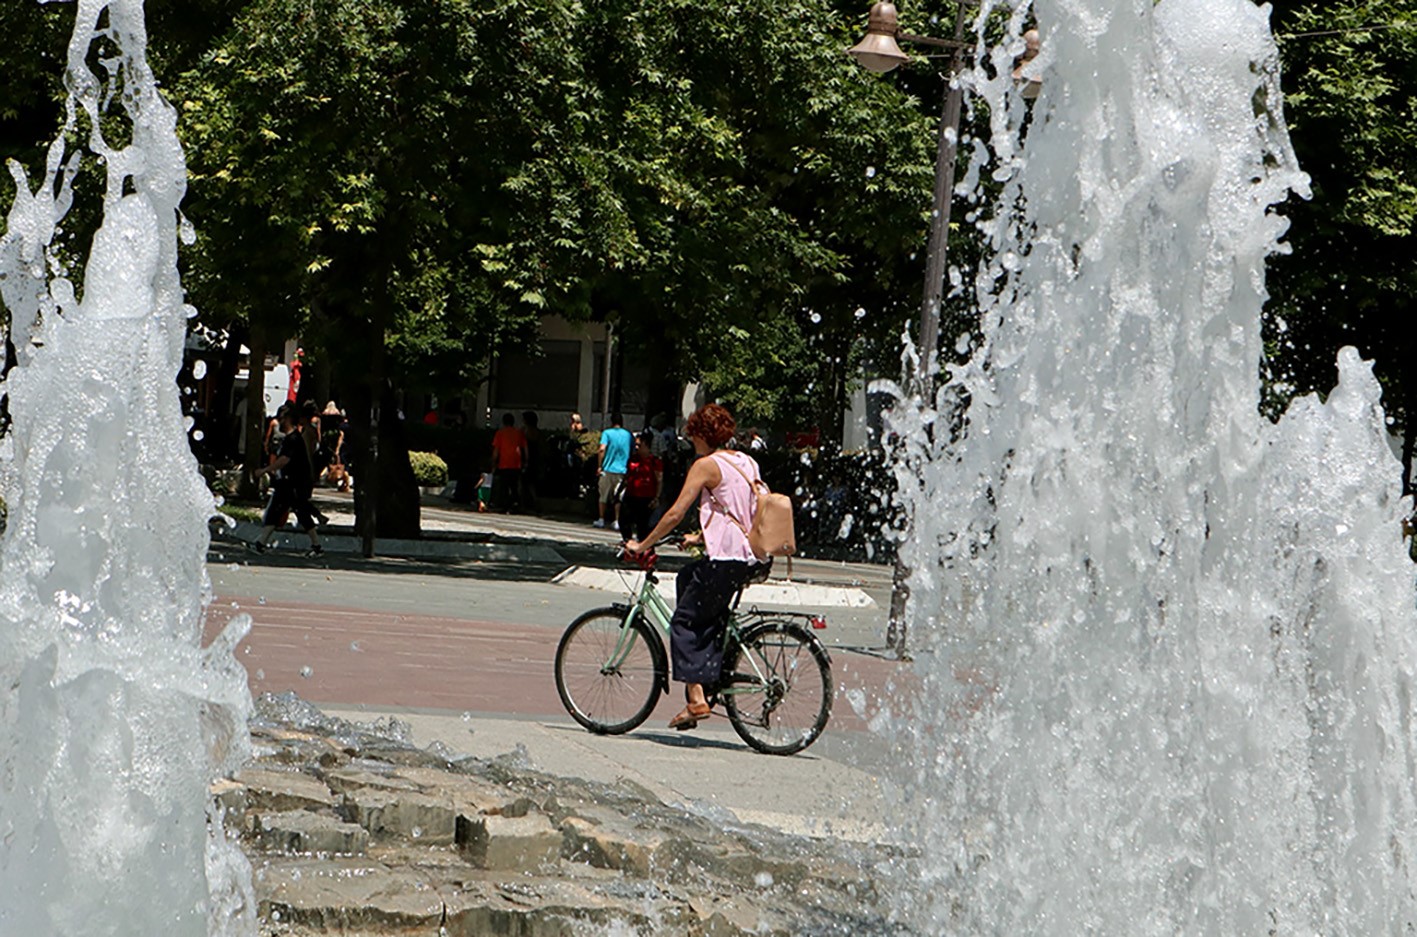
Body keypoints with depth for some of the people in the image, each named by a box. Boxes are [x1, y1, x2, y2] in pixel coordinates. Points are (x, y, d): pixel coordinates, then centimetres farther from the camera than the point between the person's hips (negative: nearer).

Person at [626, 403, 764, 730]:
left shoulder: (707, 465, -7)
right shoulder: (747, 463, 17)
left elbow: (675, 514, -11)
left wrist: (642, 545, -2)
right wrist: (702, 537, 34)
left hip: (726, 559, -9)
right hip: (751, 558, 9)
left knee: (684, 623, 0)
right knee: (687, 578, 29)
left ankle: (696, 699, -11)